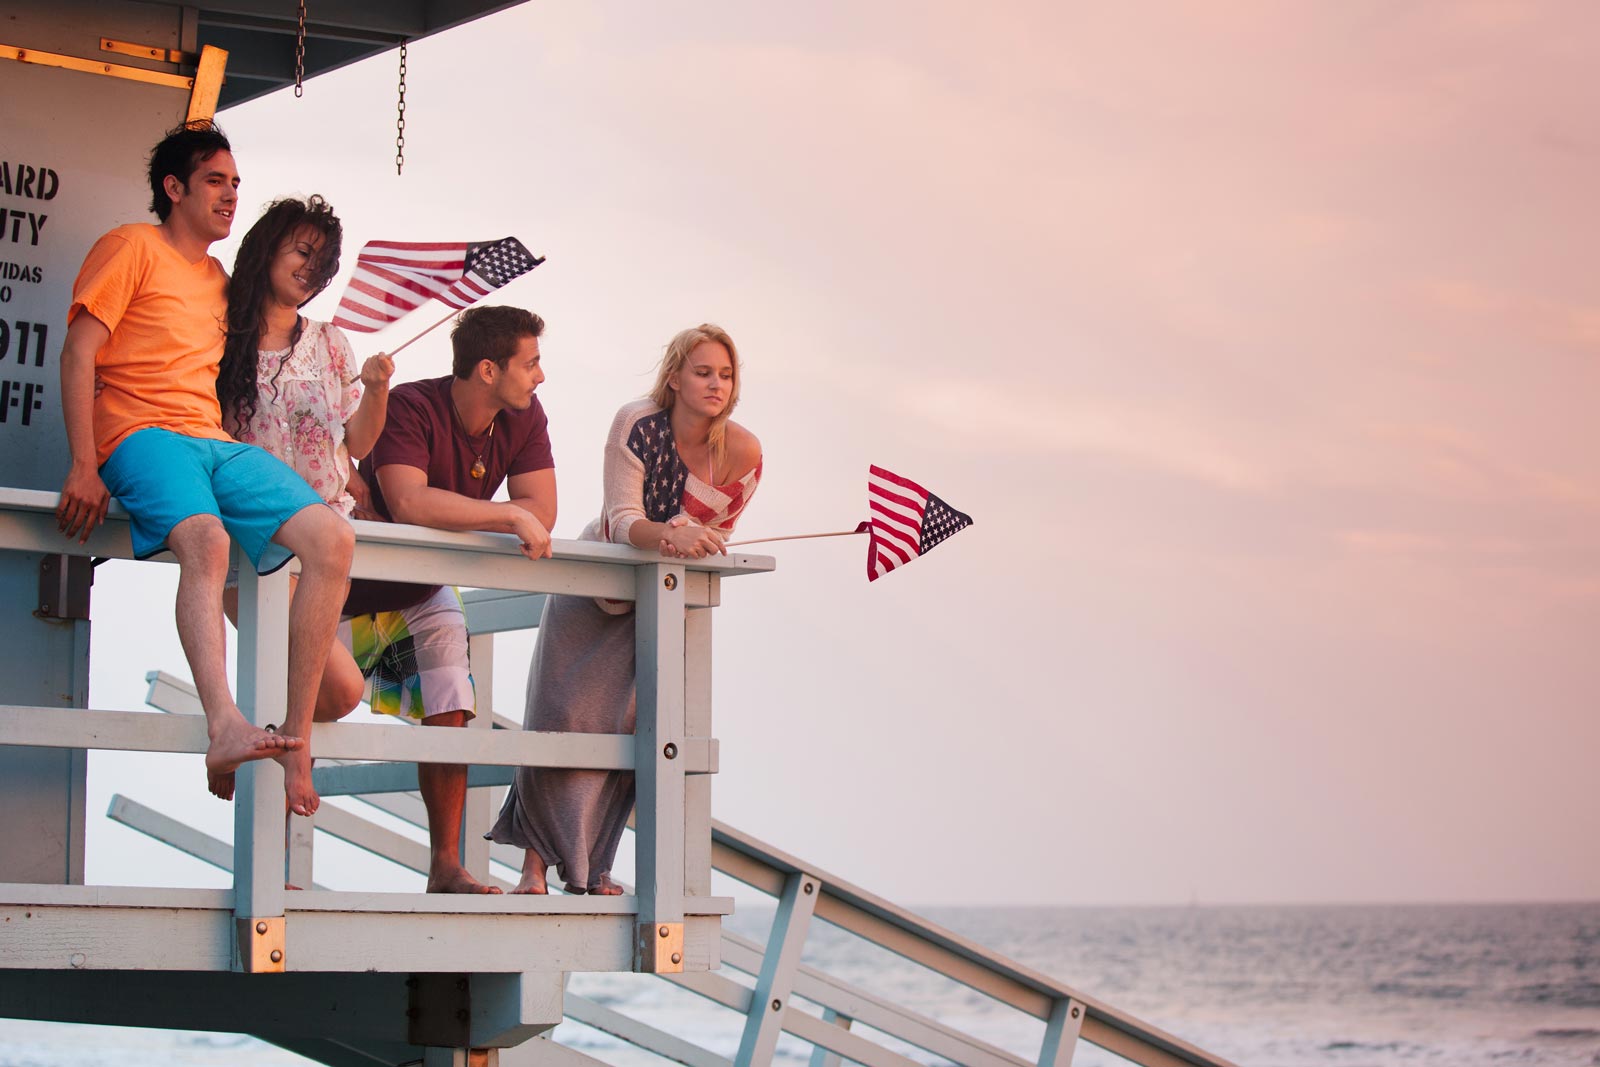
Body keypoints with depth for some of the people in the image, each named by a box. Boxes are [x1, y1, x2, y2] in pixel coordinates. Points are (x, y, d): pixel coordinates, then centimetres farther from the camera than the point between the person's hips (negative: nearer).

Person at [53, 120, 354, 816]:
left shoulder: (218, 279, 29)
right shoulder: (134, 248, 7)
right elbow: (78, 354, -3)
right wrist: (85, 469, -15)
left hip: (217, 441, 7)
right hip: (141, 436, -7)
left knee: (331, 538, -18)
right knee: (206, 538, -38)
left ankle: (295, 737, -22)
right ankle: (225, 730, -56)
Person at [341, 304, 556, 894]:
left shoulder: (524, 419, -8)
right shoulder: (412, 408, -28)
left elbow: (543, 513, -16)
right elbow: (407, 502, -43)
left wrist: (446, 517, -26)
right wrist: (510, 517, -37)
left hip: (425, 592, 5)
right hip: (356, 587, -5)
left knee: (449, 713, -8)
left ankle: (446, 866, -3)